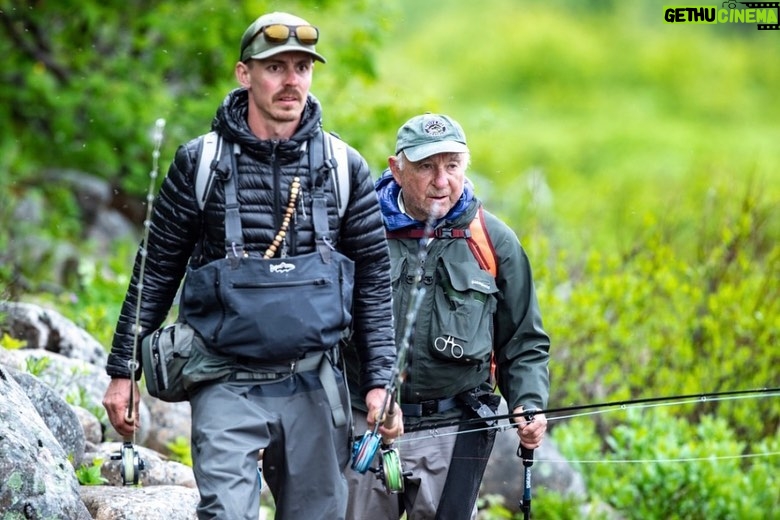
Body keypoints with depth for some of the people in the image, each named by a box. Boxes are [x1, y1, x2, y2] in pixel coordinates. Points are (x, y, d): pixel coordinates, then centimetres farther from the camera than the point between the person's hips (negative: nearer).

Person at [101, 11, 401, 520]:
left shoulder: (345, 168, 5)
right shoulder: (199, 163, 0)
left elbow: (374, 279, 7)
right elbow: (157, 270, 6)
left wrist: (379, 383, 1)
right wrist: (123, 371, 4)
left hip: (315, 386, 2)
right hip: (227, 386, -2)